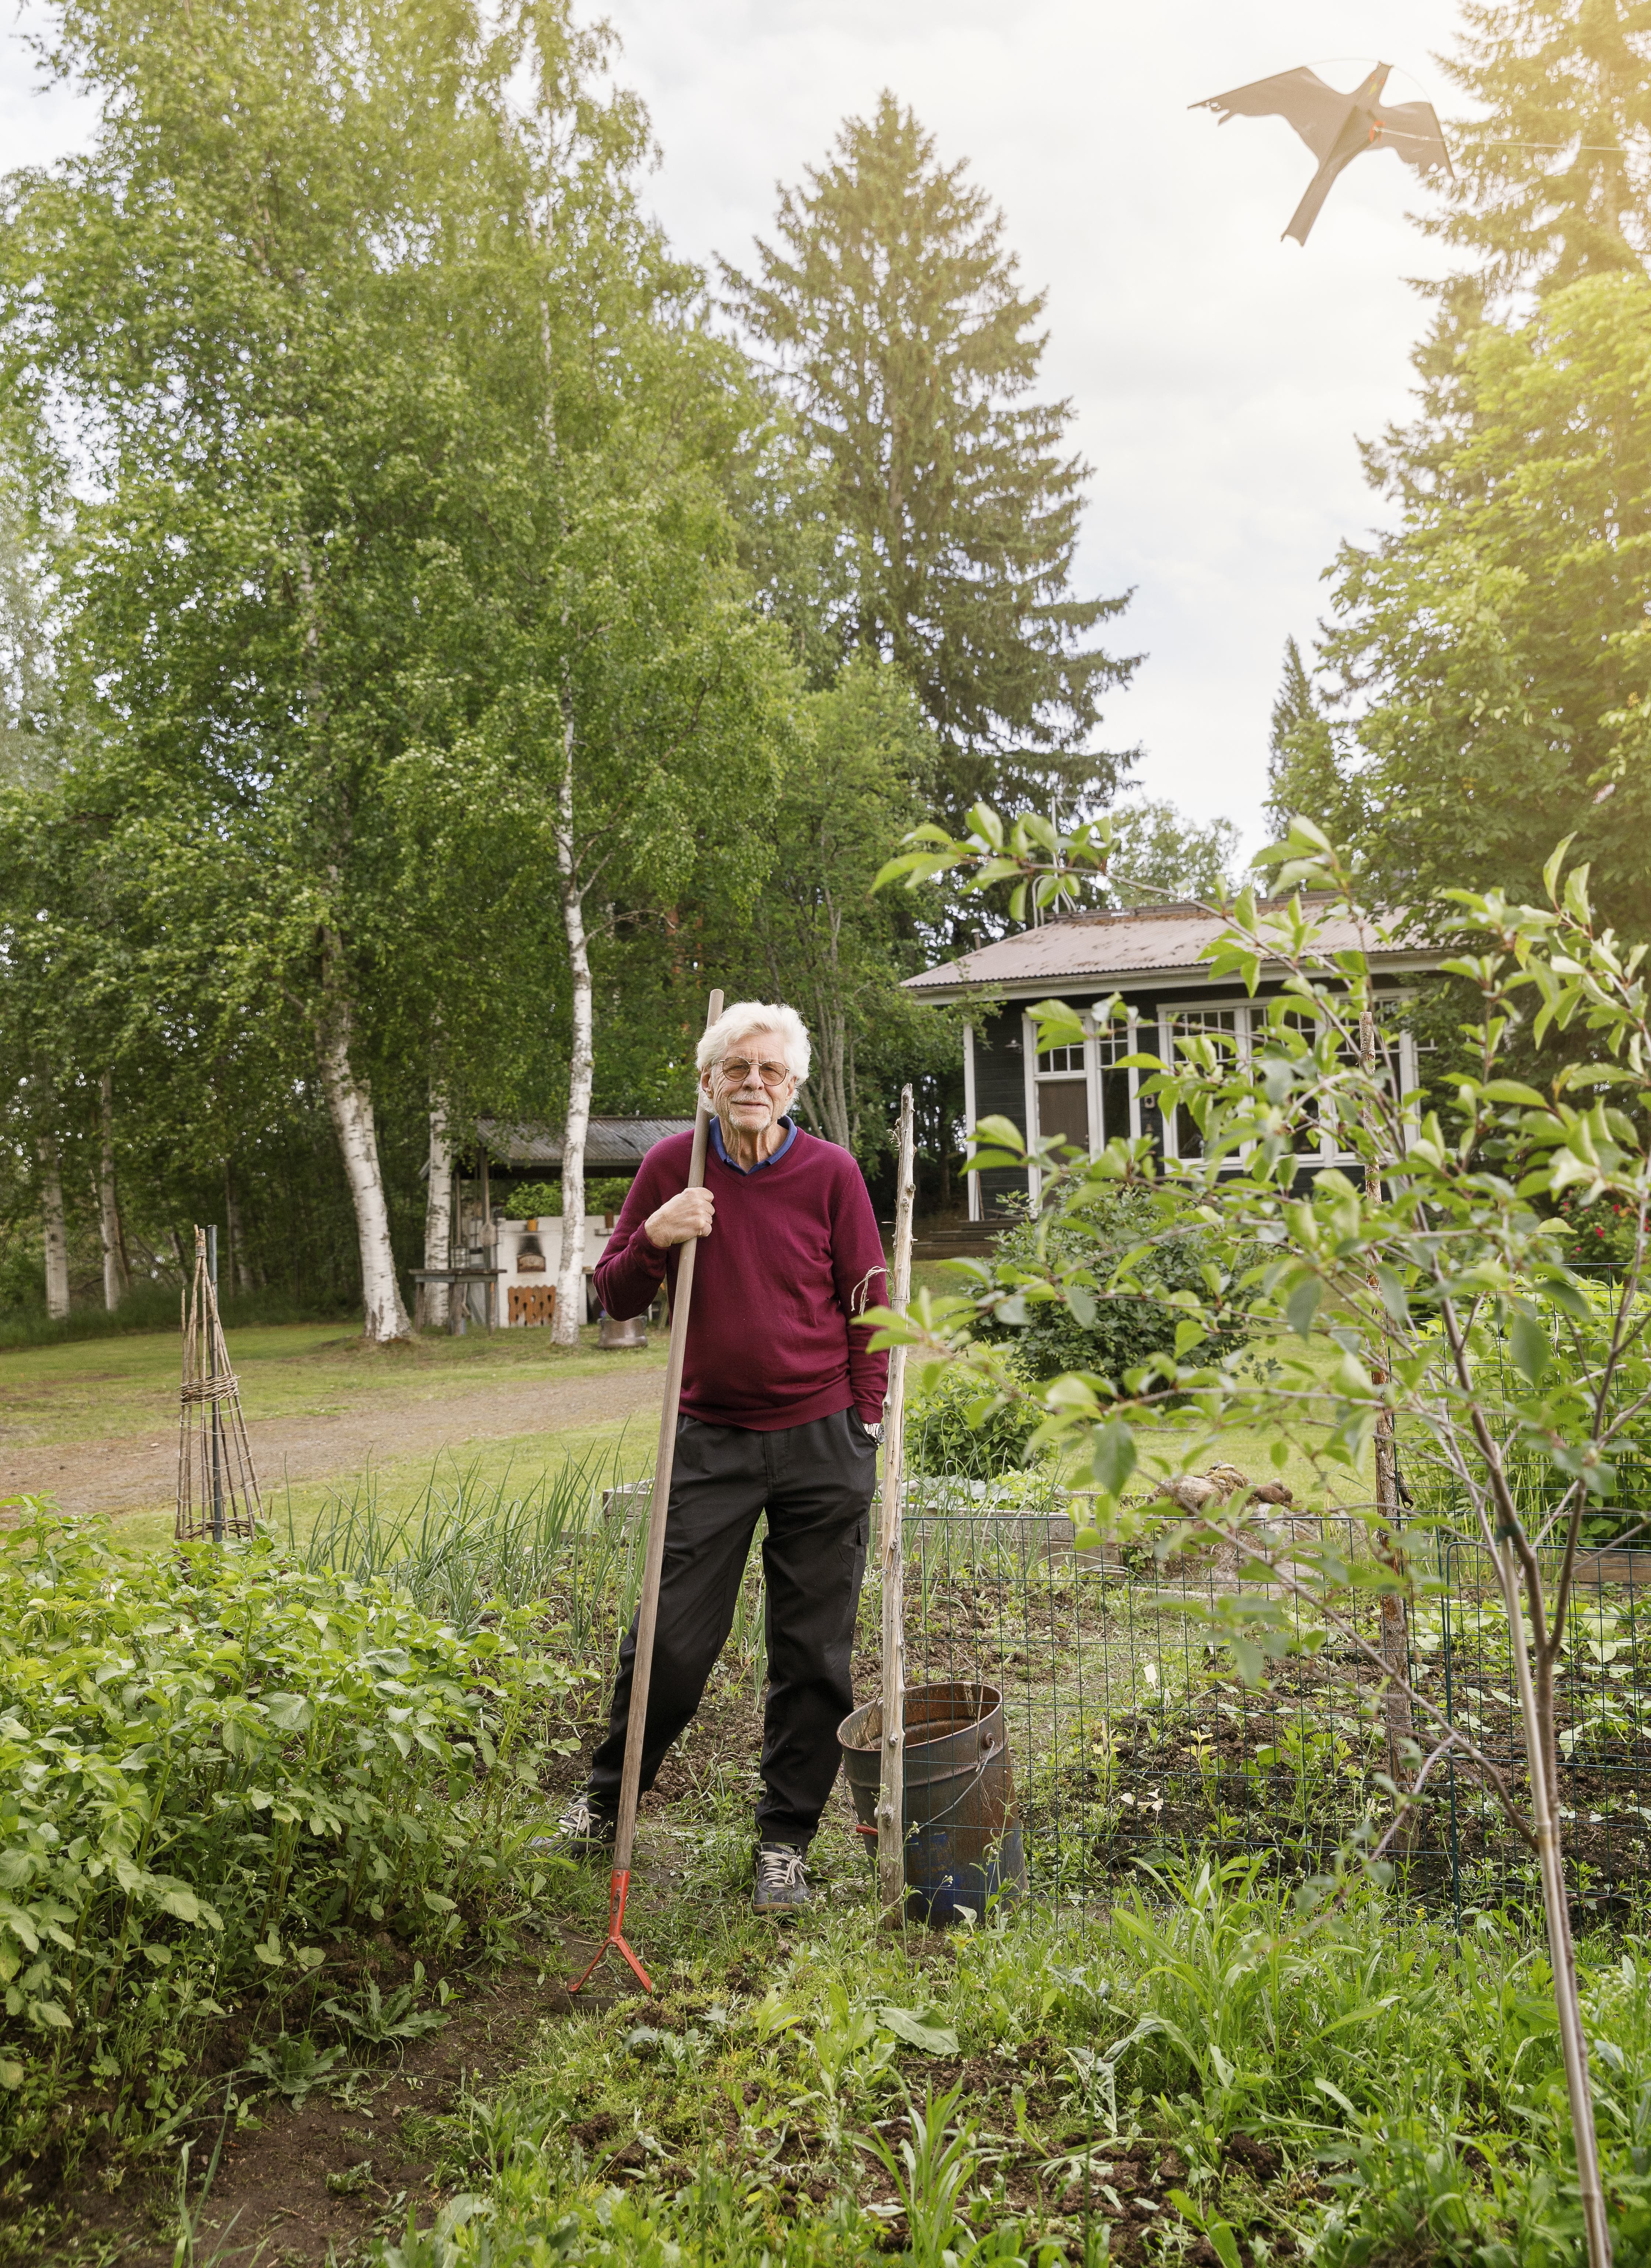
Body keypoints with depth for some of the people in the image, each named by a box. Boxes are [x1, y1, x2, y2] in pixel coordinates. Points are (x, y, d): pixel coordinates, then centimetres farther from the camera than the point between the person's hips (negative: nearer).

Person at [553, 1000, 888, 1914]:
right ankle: (606, 1800, 30)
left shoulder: (831, 1171, -3)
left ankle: (785, 1840, 25)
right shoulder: (674, 1164, 0)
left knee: (814, 1653, 7)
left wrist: (866, 1426, -1)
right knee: (672, 1641, 3)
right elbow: (616, 1297, 6)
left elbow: (868, 1304, 4)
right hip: (711, 1440, 0)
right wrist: (654, 1239, -14)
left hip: (821, 1443, 0)